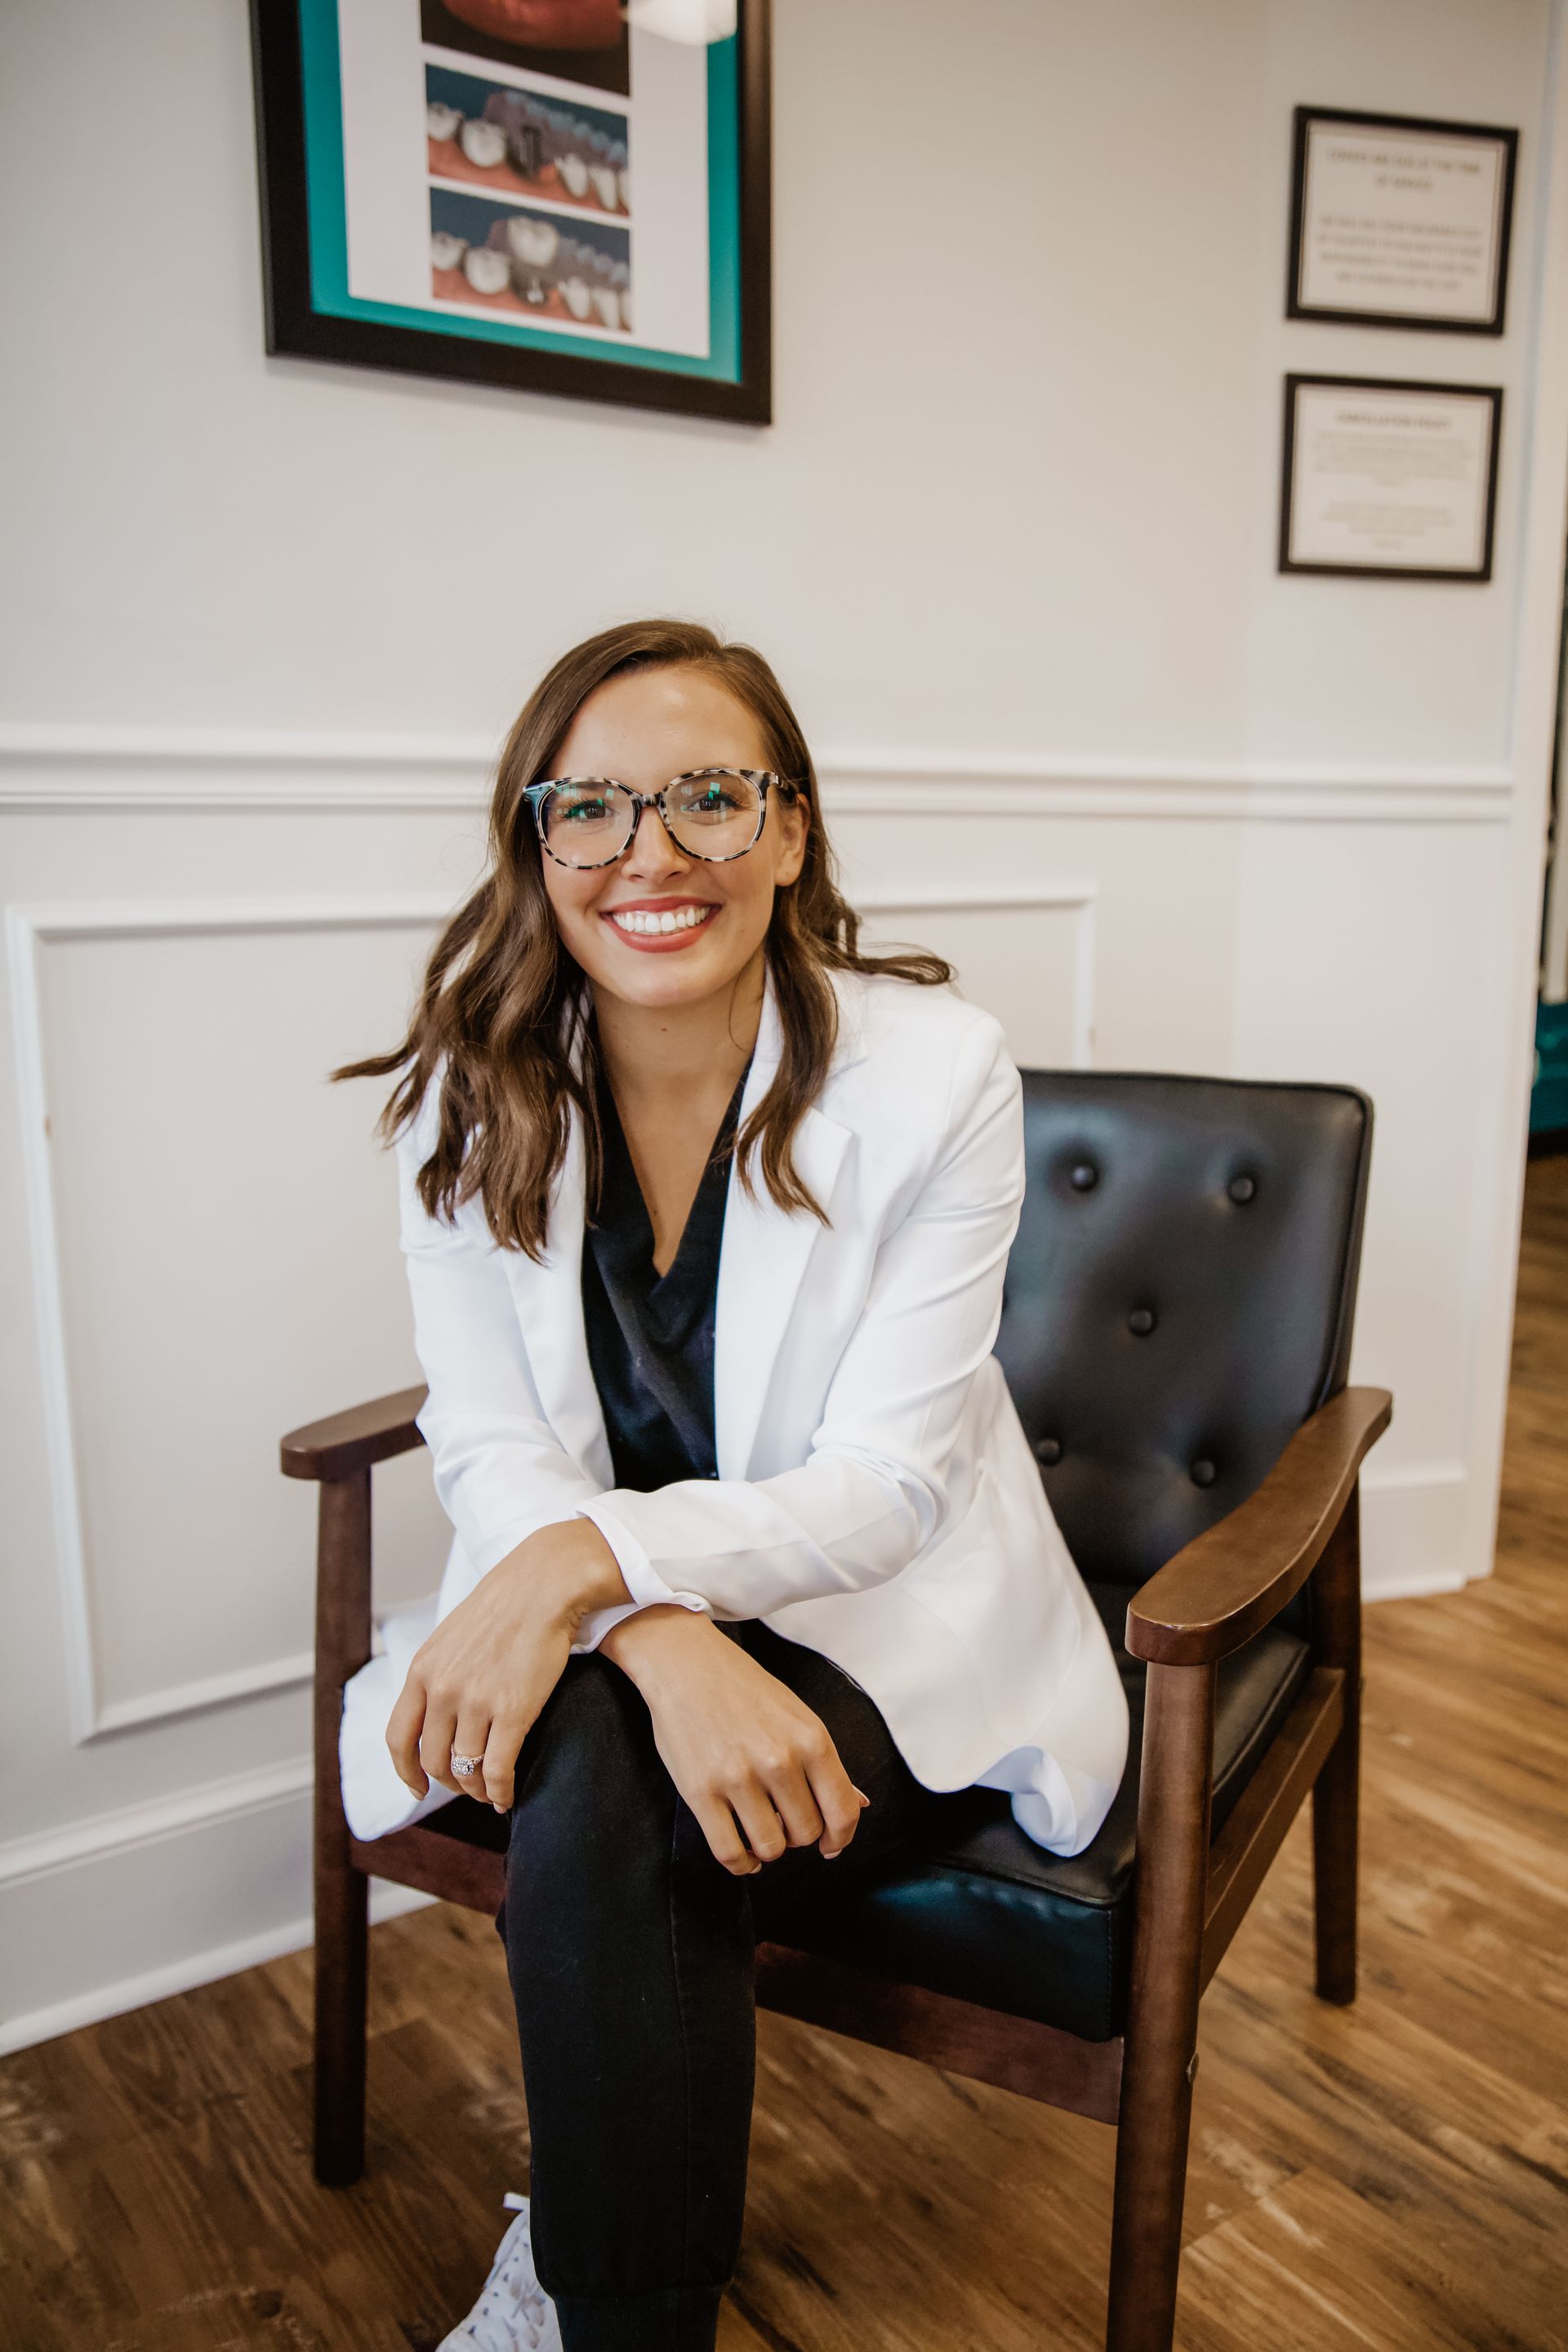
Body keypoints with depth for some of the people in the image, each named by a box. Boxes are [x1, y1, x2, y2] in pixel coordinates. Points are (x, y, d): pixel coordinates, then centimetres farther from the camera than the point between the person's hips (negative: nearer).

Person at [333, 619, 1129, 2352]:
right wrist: (666, 1646, -29)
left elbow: (884, 1489, -16)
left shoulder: (936, 1071, -16)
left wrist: (590, 1557, -31)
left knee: (599, 1827, -28)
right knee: (606, 1798, -29)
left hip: (874, 1621, -2)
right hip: (597, 1621, 3)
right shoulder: (471, 1087, -8)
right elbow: (493, 1449, -10)